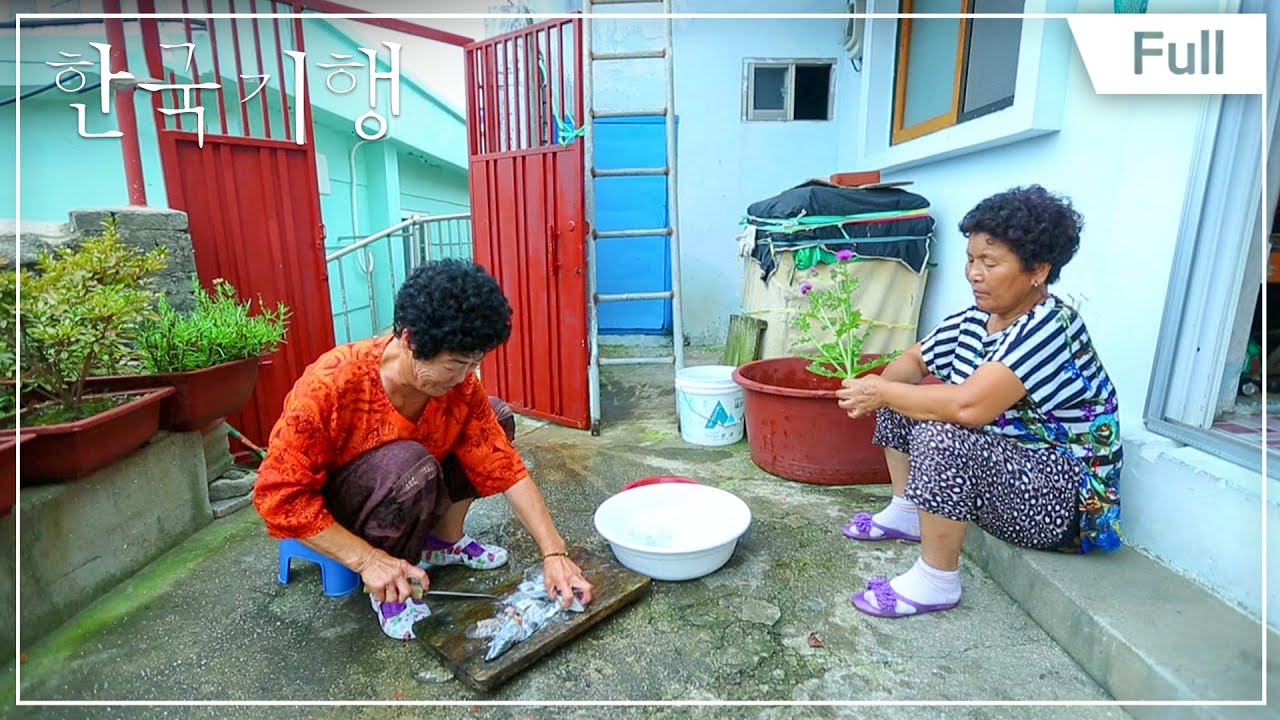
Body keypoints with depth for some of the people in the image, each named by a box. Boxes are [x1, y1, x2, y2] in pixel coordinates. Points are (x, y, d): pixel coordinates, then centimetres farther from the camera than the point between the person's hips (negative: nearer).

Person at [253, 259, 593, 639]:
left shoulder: (459, 384, -19)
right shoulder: (331, 384, -33)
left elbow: (504, 467, -16)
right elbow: (279, 497, -27)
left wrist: (553, 553, -22)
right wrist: (367, 559, -31)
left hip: (401, 492, 5)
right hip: (326, 514, -5)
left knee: (496, 417, -9)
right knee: (410, 464, -36)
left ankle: (445, 540, 6)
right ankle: (387, 591, -8)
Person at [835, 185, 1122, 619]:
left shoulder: (1049, 330, -26)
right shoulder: (975, 319, -1)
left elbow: (968, 406, -39)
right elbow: (913, 361, 8)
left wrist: (881, 392, -26)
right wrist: (879, 389, -14)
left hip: (1067, 497, -9)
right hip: (999, 463, 9)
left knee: (942, 436, -34)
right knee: (902, 399, 8)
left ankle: (936, 582, -16)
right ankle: (907, 512, 17)